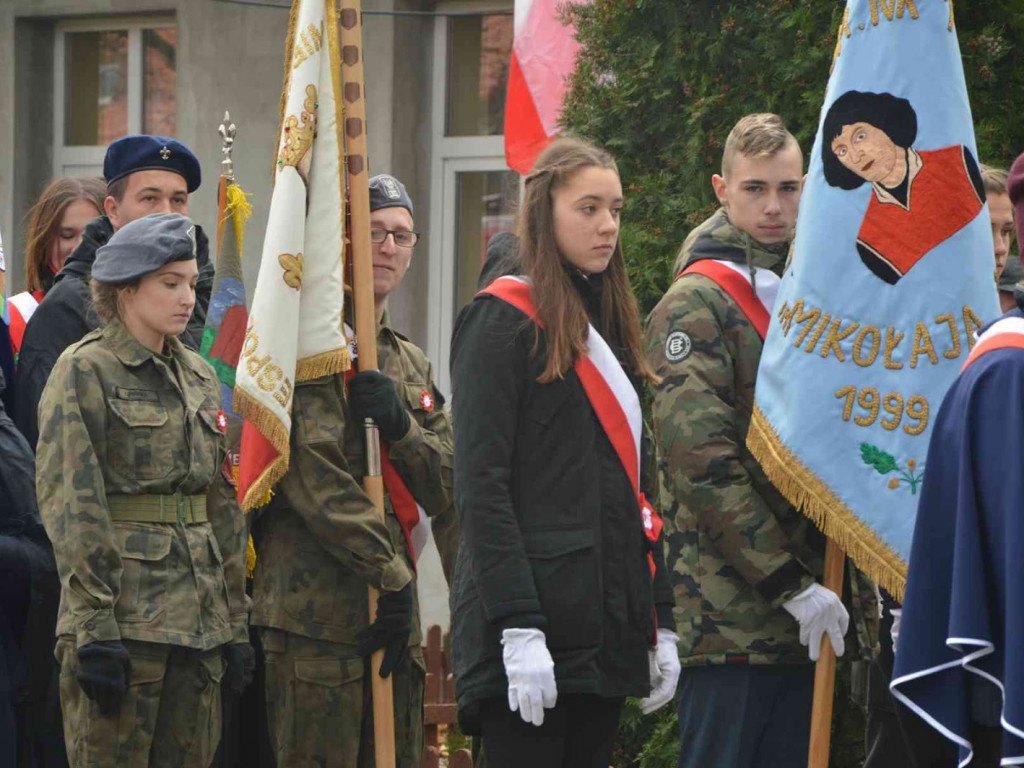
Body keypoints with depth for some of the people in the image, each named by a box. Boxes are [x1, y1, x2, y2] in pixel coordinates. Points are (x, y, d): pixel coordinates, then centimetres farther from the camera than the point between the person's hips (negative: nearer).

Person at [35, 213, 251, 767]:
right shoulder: (84, 372, -6)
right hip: (124, 618, -7)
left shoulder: (197, 376, 16)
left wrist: (234, 625, 13)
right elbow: (70, 506, -12)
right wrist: (94, 630, -17)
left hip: (197, 619, 7)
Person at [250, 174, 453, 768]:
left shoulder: (411, 362, 21)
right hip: (316, 611, -8)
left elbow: (443, 490, 12)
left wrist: (399, 423, -9)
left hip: (395, 615, 8)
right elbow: (313, 475, -15)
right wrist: (392, 576, -14)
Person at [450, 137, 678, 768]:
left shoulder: (610, 328, 20)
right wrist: (518, 628, -20)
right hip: (535, 622, -8)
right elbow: (480, 485, -13)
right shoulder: (503, 321, -5)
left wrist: (661, 622, 14)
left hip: (610, 622, 8)